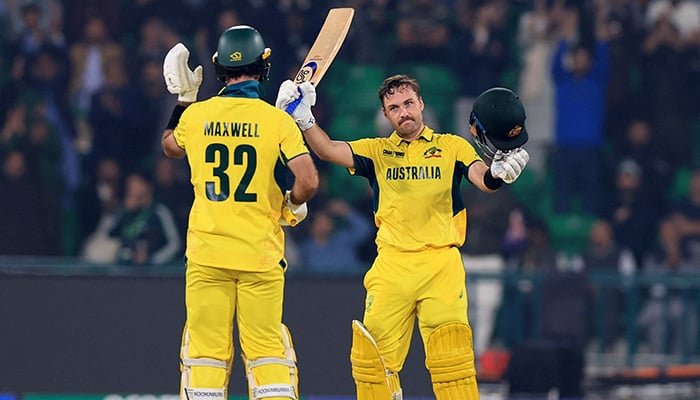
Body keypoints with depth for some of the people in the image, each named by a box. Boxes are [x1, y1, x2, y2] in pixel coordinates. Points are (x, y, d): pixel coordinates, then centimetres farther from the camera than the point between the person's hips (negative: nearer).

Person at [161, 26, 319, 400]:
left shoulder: (195, 115, 1)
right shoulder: (276, 120, -6)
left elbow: (170, 146, 24)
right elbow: (308, 181, -14)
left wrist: (182, 97, 33)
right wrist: (292, 205, 7)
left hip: (206, 252, 2)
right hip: (260, 253, -1)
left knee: (205, 350, 4)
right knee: (267, 348, 3)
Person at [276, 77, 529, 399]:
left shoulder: (452, 146, 10)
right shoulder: (377, 151, 14)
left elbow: (482, 179, -4)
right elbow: (328, 150, 1)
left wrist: (499, 171, -28)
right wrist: (304, 119, -17)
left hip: (441, 262, -2)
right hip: (391, 263, 2)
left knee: (451, 355, -15)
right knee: (372, 357, -3)